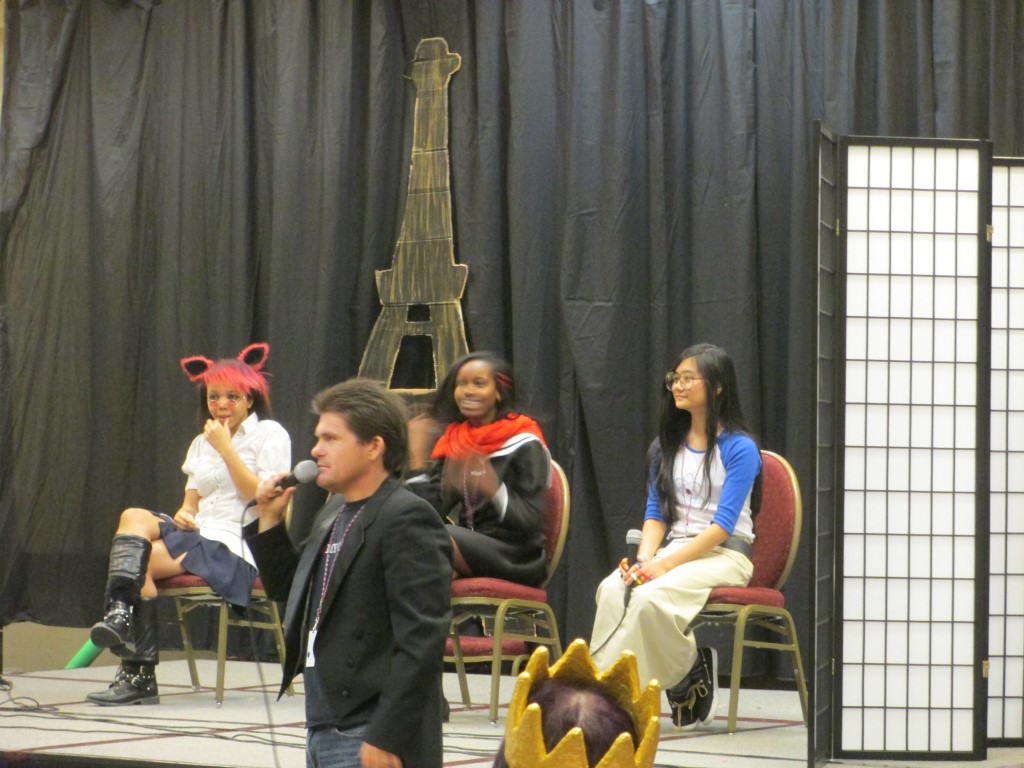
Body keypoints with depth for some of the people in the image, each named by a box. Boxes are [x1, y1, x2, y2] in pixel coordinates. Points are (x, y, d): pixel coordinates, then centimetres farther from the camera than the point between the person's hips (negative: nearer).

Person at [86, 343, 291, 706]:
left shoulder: (269, 435, 3)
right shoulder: (202, 443, 23)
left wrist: (225, 448, -9)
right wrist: (184, 513, -5)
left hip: (238, 547, -6)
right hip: (199, 534, 6)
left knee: (142, 560, -26)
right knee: (134, 517, -25)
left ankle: (138, 673, -30)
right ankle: (119, 613, -37)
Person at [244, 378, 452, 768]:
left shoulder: (407, 519, -14)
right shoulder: (333, 514, 15)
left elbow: (421, 640, -19)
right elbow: (286, 589, 28)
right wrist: (269, 520, 13)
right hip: (322, 731, 10)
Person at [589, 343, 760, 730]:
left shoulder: (739, 448, -5)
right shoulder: (666, 446, 15)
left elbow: (723, 524, -12)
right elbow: (656, 513, 12)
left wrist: (666, 564, -20)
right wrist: (645, 559, -9)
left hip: (724, 554, -5)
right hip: (676, 547, 5)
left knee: (650, 597, -34)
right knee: (612, 590, -27)